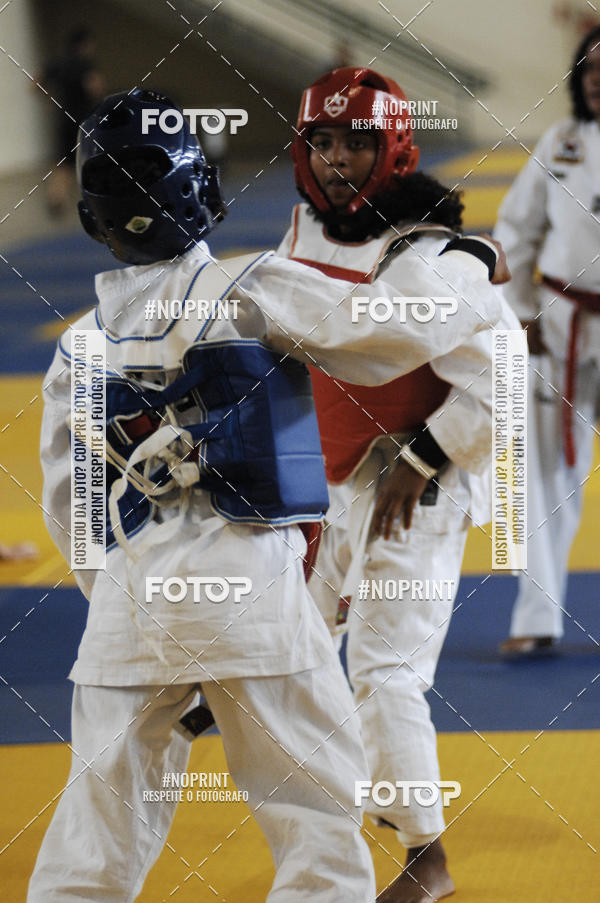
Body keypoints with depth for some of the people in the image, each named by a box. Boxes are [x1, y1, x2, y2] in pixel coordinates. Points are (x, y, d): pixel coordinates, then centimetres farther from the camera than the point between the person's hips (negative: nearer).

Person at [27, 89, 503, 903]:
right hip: (246, 588, -5)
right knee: (321, 817, 6)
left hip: (126, 603, 5)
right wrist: (467, 271, 11)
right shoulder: (254, 292, -5)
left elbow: (68, 508, 16)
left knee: (97, 832, 10)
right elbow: (392, 333, -8)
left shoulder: (80, 345, 11)